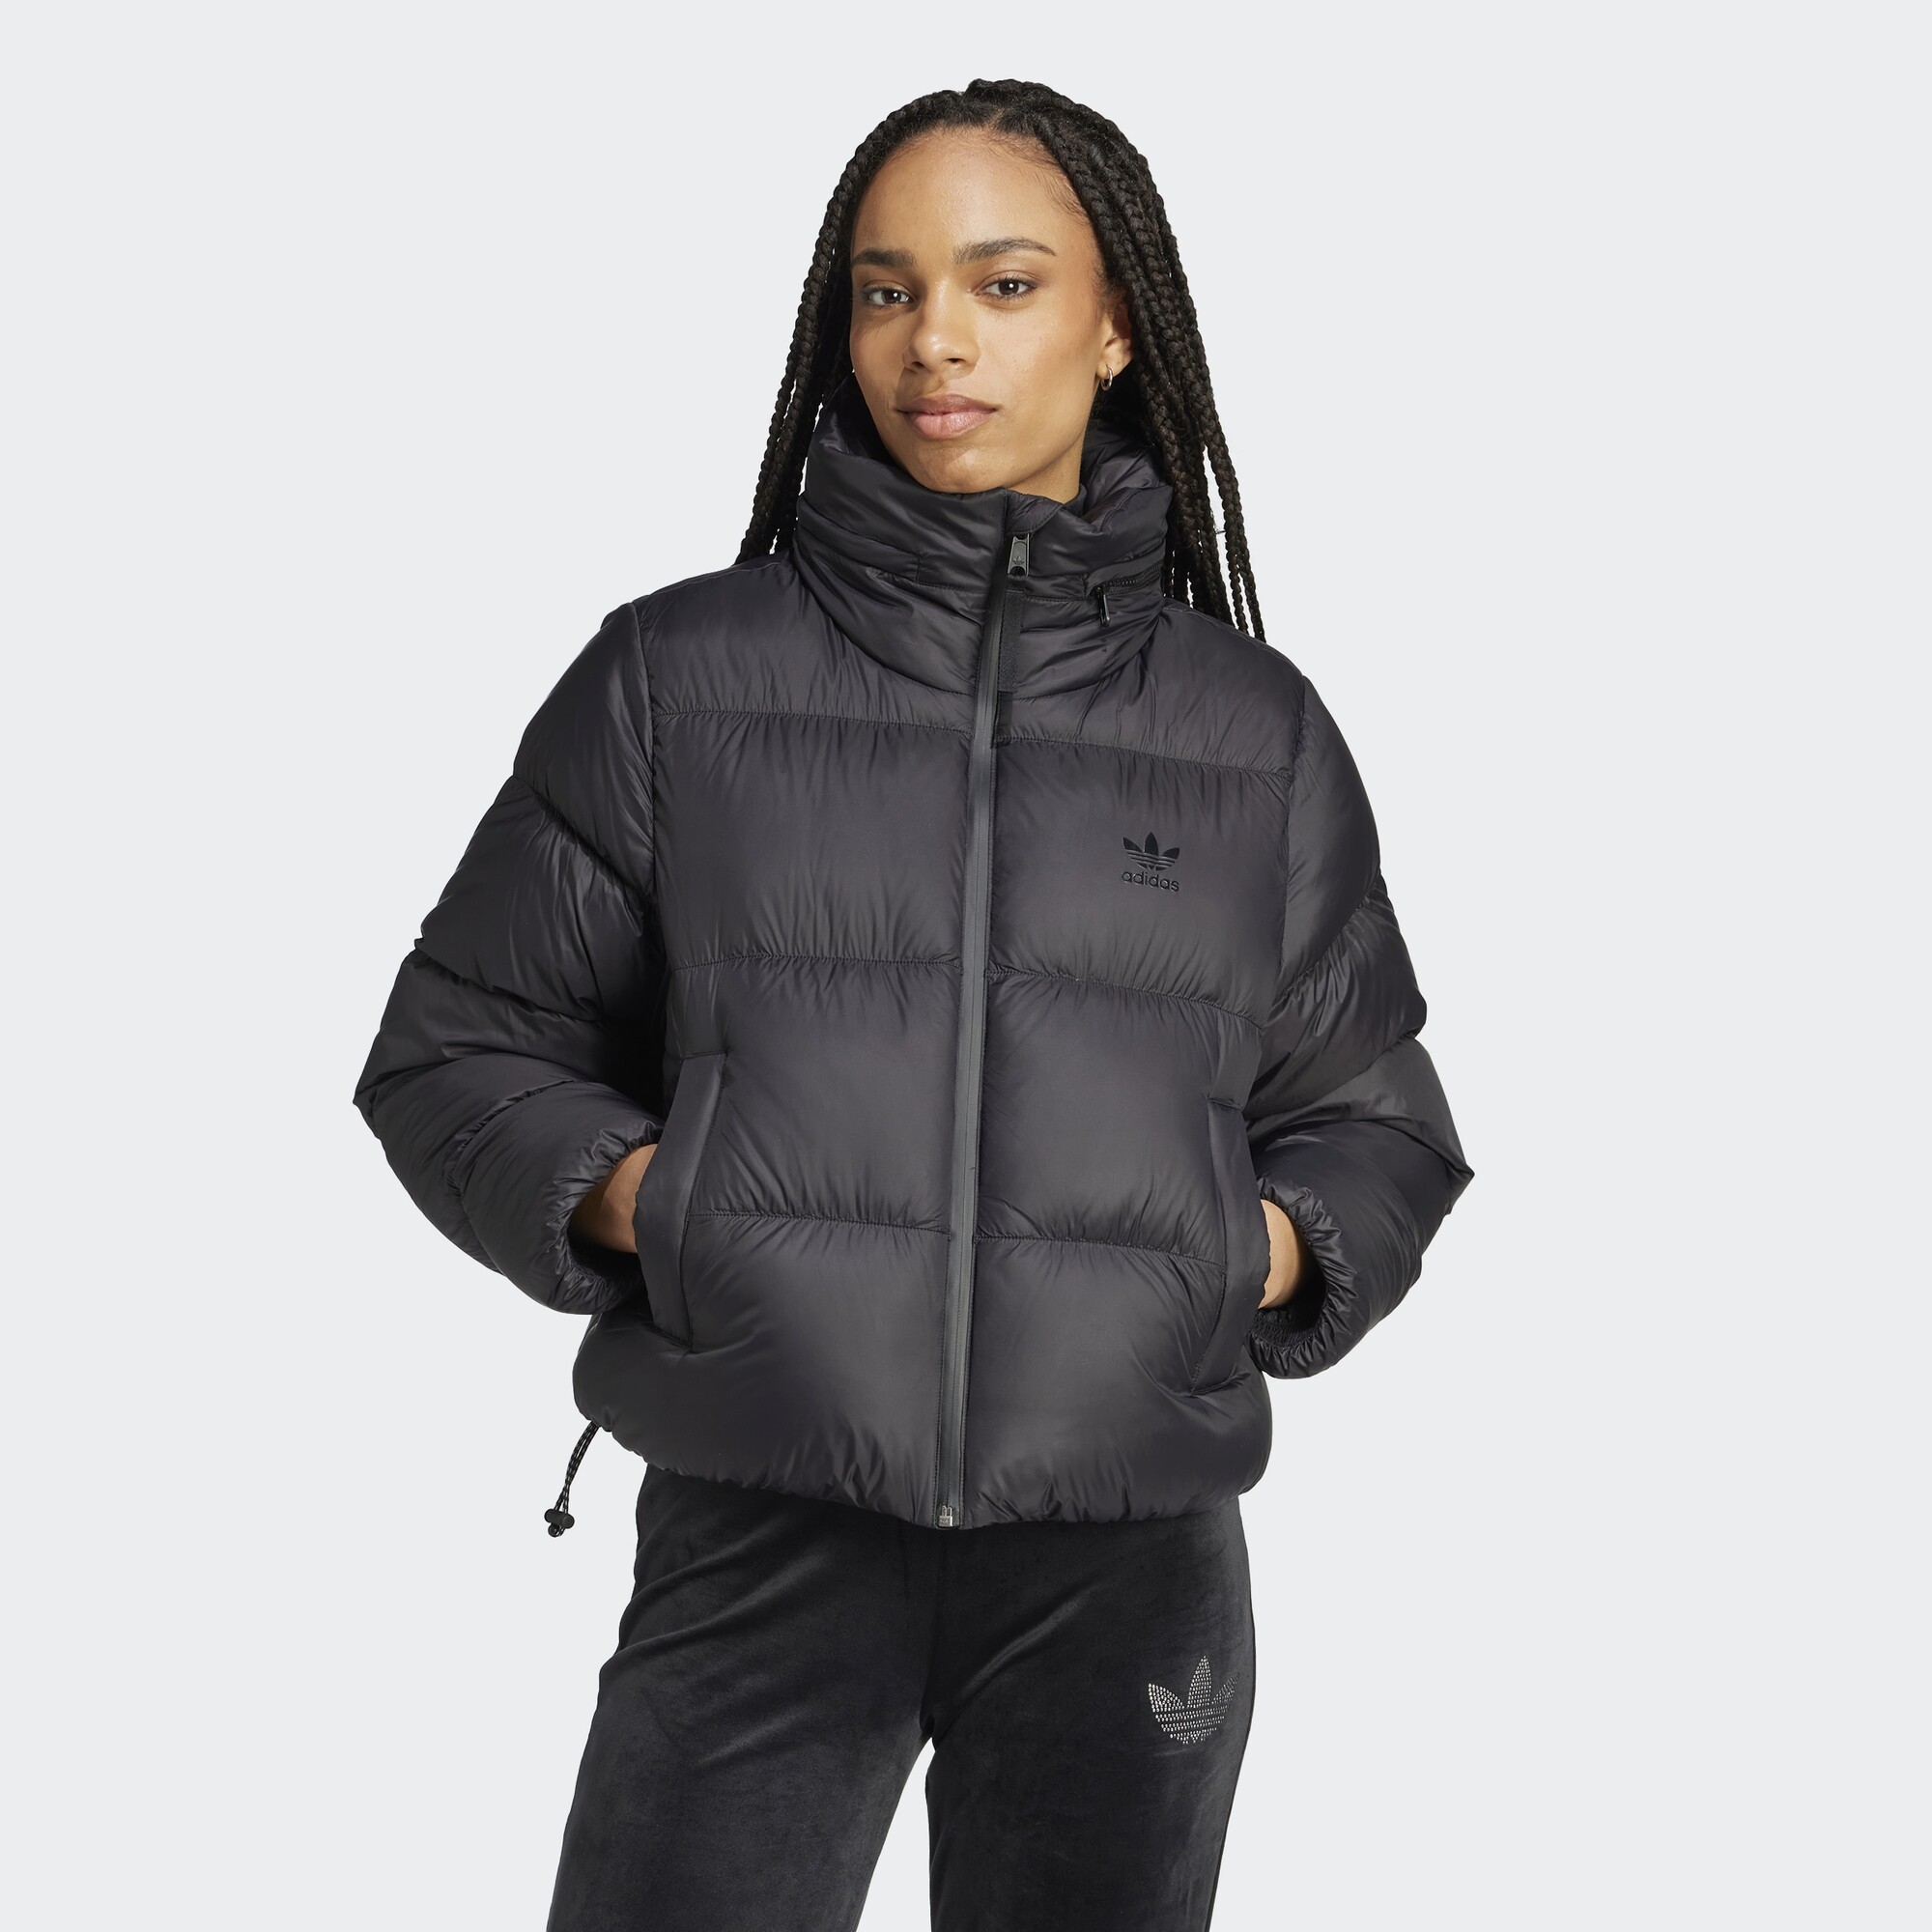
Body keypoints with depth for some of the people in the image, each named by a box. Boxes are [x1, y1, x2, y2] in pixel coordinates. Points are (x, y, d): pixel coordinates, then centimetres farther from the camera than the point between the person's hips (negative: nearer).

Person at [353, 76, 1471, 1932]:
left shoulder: (1255, 730, 8)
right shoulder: (677, 677, 4)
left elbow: (1373, 1120, 16)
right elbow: (457, 1047, 9)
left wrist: (1281, 1248, -4)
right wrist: (618, 1193, -8)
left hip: (1129, 1558, 2)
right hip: (760, 1547, -1)